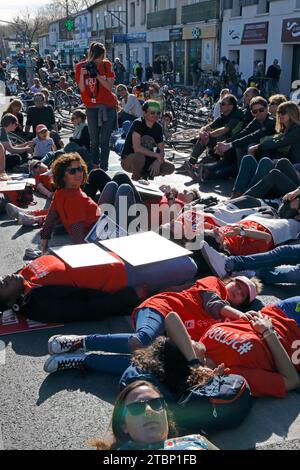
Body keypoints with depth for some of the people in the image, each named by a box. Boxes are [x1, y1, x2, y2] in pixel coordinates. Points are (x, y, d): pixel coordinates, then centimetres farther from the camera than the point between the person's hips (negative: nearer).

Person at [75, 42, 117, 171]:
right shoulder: (81, 66, 0)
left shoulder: (107, 65, 1)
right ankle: (95, 167, 16)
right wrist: (82, 75, -19)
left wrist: (96, 74, -15)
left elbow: (109, 86, -5)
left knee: (105, 141, -3)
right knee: (94, 141, 3)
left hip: (108, 106, 0)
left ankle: (104, 169, -1)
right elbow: (82, 89, -3)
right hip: (92, 107, 0)